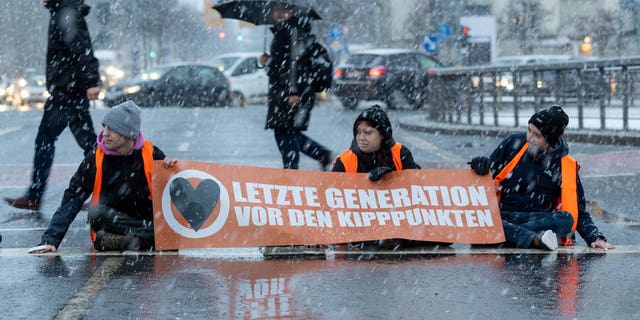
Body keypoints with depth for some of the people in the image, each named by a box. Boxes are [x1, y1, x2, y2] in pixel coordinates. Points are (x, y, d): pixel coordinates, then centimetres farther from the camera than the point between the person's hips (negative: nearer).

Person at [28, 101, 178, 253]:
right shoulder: (96, 158, -3)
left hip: (148, 220, 0)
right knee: (96, 212, -33)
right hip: (110, 221, 0)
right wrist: (50, 239, -13)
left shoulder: (151, 153, -2)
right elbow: (72, 199, -4)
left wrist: (171, 169, -14)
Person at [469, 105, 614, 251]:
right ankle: (534, 239, -47)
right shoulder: (513, 143, 6)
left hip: (539, 220, 0)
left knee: (566, 219, -31)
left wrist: (595, 238, -8)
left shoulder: (566, 166, 4)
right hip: (500, 217, 0)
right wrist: (482, 166, -7)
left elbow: (578, 212, 7)